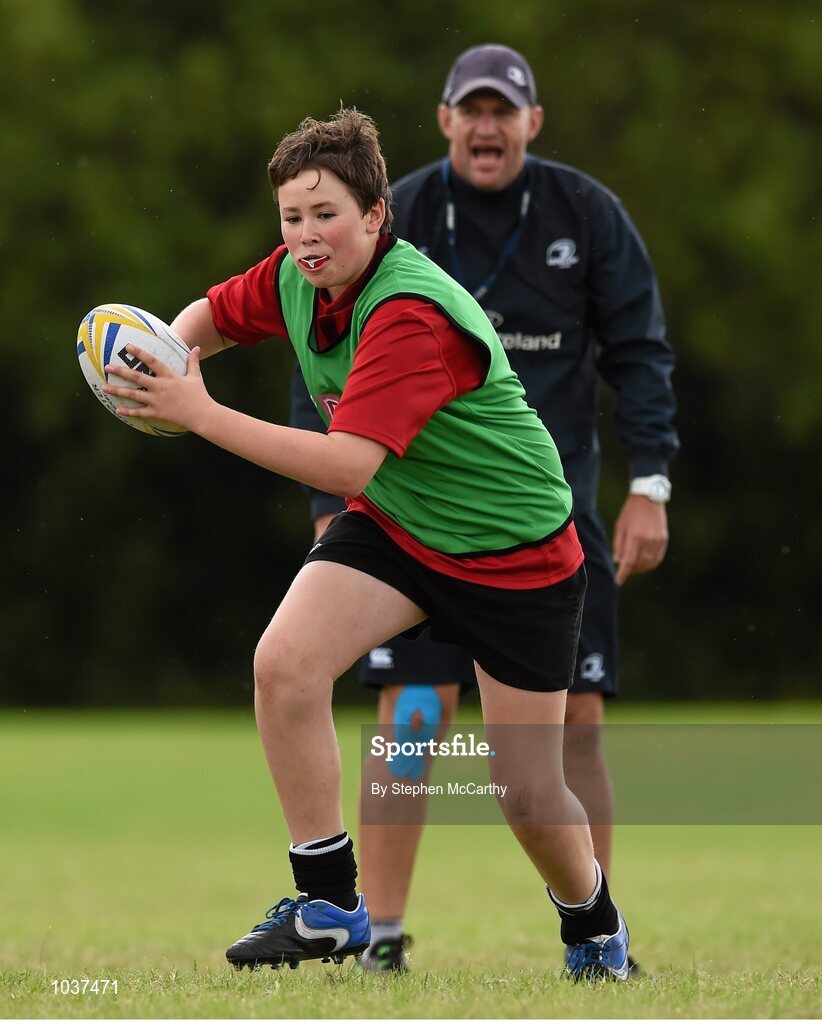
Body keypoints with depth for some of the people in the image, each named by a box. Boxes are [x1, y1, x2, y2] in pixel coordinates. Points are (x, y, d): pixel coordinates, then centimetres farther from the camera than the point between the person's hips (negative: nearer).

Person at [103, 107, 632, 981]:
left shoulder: (412, 312, -32)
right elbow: (212, 316, 13)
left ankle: (594, 927, 34)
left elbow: (348, 464, -39)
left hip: (517, 553, -6)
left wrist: (201, 415, -41)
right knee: (283, 664, -20)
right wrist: (173, 352, -12)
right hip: (392, 524, 6)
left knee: (524, 788, 1)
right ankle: (329, 907, -8)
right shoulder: (296, 278, -8)